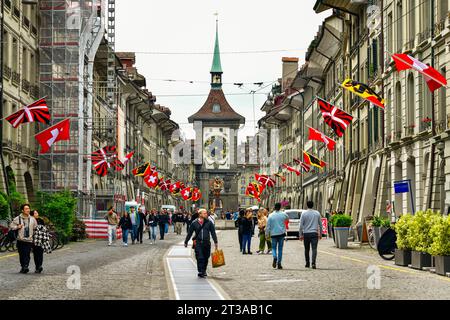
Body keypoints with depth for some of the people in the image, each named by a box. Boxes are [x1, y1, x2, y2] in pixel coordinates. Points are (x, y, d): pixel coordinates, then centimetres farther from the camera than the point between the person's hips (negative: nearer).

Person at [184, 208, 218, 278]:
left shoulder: (209, 222, 5)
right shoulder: (194, 223, 1)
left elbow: (213, 233, 8)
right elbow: (189, 233, 10)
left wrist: (216, 242, 4)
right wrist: (186, 242, 14)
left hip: (206, 243, 2)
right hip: (198, 243, -2)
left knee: (206, 258, 9)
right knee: (200, 258, -10)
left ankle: (204, 271, 25)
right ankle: (200, 272, -5)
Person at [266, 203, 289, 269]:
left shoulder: (271, 215, -5)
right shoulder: (283, 214, -2)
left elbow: (268, 226, -4)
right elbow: (288, 218, 21)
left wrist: (267, 234, 4)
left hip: (273, 234, -1)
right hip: (281, 233, 1)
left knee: (274, 247, 10)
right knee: (280, 248, 7)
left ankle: (275, 258, -19)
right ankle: (279, 263, 5)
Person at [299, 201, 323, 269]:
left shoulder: (304, 213, -1)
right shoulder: (317, 213, 5)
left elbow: (301, 225, -3)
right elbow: (320, 224, 10)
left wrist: (301, 235, 3)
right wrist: (320, 234, 19)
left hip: (306, 233, 0)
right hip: (314, 233, 0)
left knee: (306, 249, 12)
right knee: (314, 248, -6)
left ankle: (307, 263, 20)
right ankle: (313, 263, -22)